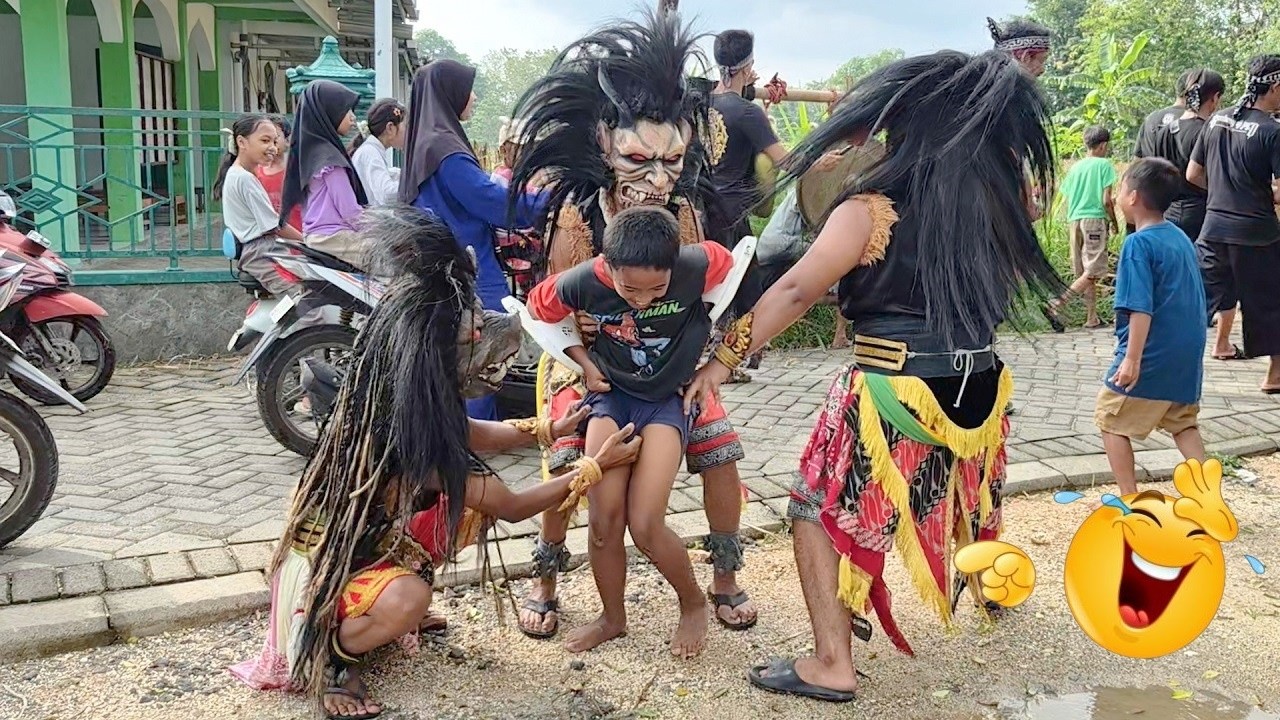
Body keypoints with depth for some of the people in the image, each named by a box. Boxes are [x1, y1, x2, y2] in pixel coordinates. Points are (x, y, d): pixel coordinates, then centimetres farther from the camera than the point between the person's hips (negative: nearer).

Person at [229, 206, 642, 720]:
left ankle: (390, 597, 13)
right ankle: (326, 657, -6)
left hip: (372, 534, 9)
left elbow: (470, 436, 13)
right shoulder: (411, 432, -33)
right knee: (408, 602, -36)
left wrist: (550, 429, 9)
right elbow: (513, 507, -21)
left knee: (476, 501, 0)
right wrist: (598, 465, -14)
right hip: (327, 562, -9)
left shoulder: (411, 397, -10)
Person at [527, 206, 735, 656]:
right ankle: (613, 618, 22)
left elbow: (734, 268, -3)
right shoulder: (582, 283, -21)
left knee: (645, 526, -13)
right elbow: (539, 310, 1)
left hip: (667, 399, -2)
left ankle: (693, 603, 17)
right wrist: (583, 362, -4)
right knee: (603, 520, -5)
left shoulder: (697, 267, -26)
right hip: (611, 395, 2)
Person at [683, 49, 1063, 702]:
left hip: (896, 396, -6)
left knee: (821, 511, 8)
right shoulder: (996, 204, 4)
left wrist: (723, 360, -14)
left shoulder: (872, 210, -12)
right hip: (978, 392, 7)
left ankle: (832, 663, 5)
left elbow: (795, 292, -16)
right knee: (942, 494, 33)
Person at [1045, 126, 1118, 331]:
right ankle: (1056, 305, -22)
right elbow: (1106, 200, -8)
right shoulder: (1104, 165, -3)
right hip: (1095, 220, -7)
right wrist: (1114, 222, 5)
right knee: (1092, 273, -8)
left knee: (1085, 273, 9)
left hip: (1075, 221, 7)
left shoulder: (1076, 166, 14)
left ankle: (1092, 318, 11)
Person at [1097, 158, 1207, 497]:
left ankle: (1129, 496, 9)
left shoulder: (1139, 244, -15)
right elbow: (1191, 300, 17)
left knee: (1112, 420, 7)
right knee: (1183, 422, 21)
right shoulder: (1181, 238, 9)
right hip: (1187, 357, 8)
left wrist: (1132, 359, -21)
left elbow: (1141, 308, -22)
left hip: (1151, 359, -8)